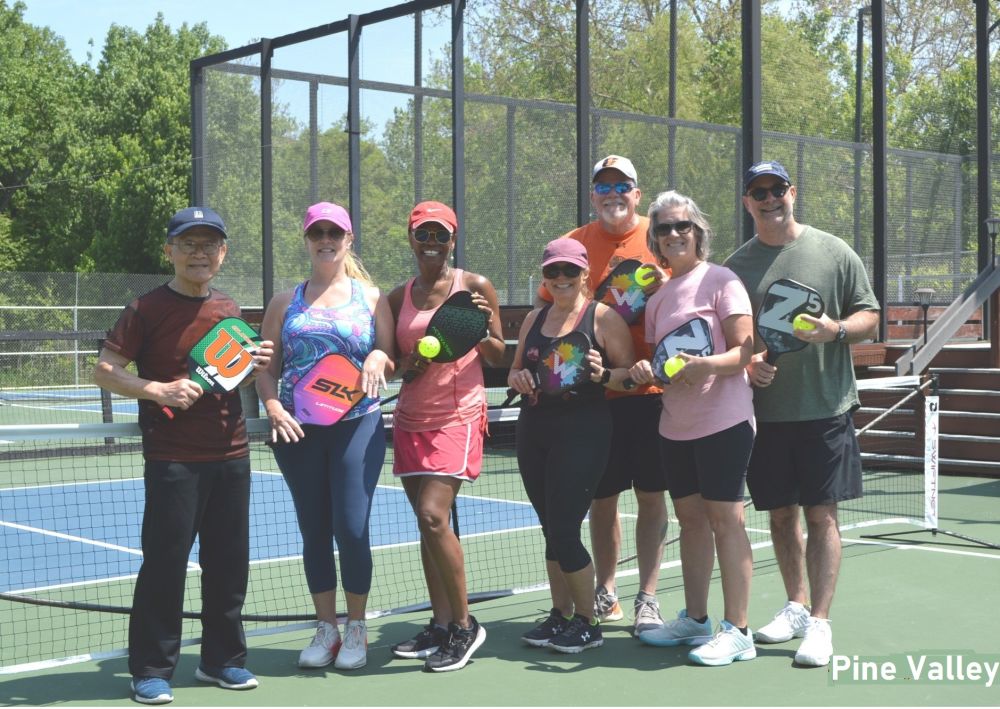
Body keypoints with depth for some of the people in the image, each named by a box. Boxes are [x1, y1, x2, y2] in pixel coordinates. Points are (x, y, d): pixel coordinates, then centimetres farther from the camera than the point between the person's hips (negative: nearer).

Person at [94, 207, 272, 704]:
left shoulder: (229, 311, 11)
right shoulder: (148, 309, -6)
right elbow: (104, 370, -8)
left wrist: (256, 365, 1)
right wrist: (159, 391, -21)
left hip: (230, 454, 6)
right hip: (172, 458, -5)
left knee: (229, 562, 11)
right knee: (164, 562, -2)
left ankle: (222, 659, 25)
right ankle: (151, 669, 11)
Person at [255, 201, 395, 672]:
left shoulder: (371, 298, 8)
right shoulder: (285, 302, 12)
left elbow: (392, 364, 10)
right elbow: (267, 368, 10)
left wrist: (379, 358, -12)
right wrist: (274, 408, -7)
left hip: (358, 426, -2)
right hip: (298, 430, 2)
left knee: (352, 529, -7)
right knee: (314, 531, 6)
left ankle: (356, 628, 11)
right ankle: (326, 628, 19)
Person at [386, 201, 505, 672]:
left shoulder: (476, 287, -1)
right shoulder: (399, 297, 11)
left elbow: (498, 357, 4)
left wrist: (482, 332, -16)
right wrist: (409, 364, -5)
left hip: (458, 416, -5)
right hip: (411, 418, 5)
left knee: (434, 516, -16)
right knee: (426, 522, 6)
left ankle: (464, 626, -3)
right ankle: (440, 624, 16)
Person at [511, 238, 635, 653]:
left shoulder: (603, 317, -2)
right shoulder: (533, 320, 15)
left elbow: (630, 372, -3)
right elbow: (515, 372, 22)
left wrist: (603, 375, -23)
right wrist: (518, 378, -1)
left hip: (582, 434, -6)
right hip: (533, 432, 6)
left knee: (564, 530, -8)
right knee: (551, 530, 10)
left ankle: (587, 623, 7)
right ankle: (560, 616, 21)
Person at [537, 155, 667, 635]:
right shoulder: (573, 244, 5)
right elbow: (544, 308, 7)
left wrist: (661, 287, -17)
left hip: (651, 390, -1)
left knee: (651, 496, 3)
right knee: (601, 497, 9)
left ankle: (647, 598, 13)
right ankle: (605, 591, 26)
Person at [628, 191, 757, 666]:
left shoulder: (721, 280, -6)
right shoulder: (657, 298, 14)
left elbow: (744, 351, -12)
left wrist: (706, 364, -30)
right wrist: (645, 371, -3)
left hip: (722, 421, -7)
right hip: (675, 426, 7)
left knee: (725, 521, -5)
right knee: (690, 519, 12)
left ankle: (736, 631, 0)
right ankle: (694, 619, 23)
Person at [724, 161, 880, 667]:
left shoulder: (834, 252, 2)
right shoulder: (736, 265, 6)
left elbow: (870, 319, 5)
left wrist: (835, 328, -15)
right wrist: (746, 363, -10)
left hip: (824, 407, -2)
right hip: (765, 410, 3)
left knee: (821, 514, -3)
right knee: (781, 513, 11)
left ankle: (819, 622, 1)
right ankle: (795, 606, 27)